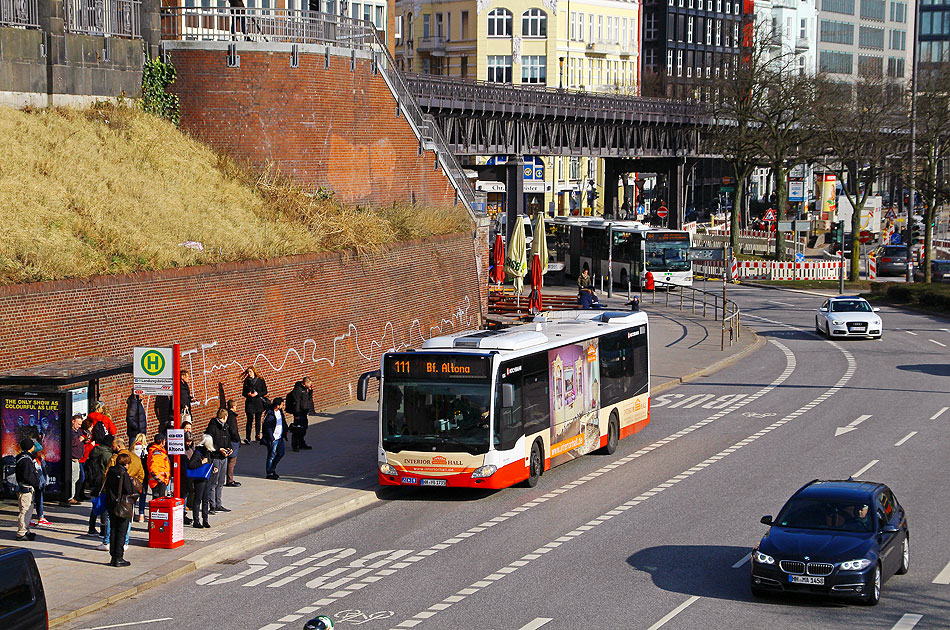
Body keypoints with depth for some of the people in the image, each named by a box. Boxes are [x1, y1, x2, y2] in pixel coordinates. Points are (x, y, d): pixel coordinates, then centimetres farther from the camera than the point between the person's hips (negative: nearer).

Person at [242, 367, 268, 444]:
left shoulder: (260, 381, 2)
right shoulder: (246, 381, 7)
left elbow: (265, 392, 2)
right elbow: (243, 393, 10)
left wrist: (257, 394, -12)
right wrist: (248, 394, -11)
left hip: (258, 403, 0)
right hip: (249, 402, 0)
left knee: (258, 420, 6)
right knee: (250, 420, -8)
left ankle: (258, 435, 20)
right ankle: (247, 438, -11)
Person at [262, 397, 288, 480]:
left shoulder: (280, 411, 4)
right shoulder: (270, 414, -22)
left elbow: (283, 421, 21)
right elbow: (268, 428, -19)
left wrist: (285, 430, 17)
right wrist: (271, 438, -17)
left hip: (280, 437, 9)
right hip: (273, 439, -9)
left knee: (281, 453, 16)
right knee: (271, 456, 2)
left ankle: (272, 468, 32)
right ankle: (270, 473, 12)